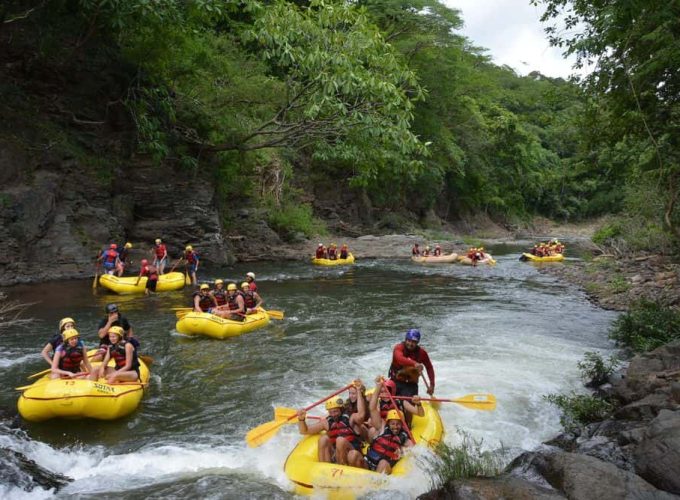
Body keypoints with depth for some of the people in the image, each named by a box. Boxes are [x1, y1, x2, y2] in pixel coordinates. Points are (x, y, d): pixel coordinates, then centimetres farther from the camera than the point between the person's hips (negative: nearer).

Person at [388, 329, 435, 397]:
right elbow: (400, 359, -34)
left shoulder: (421, 352, -3)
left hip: (411, 384, 1)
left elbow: (429, 368, 10)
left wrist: (432, 385, 2)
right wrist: (414, 364, -50)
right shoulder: (399, 348, -11)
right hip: (396, 382, -1)